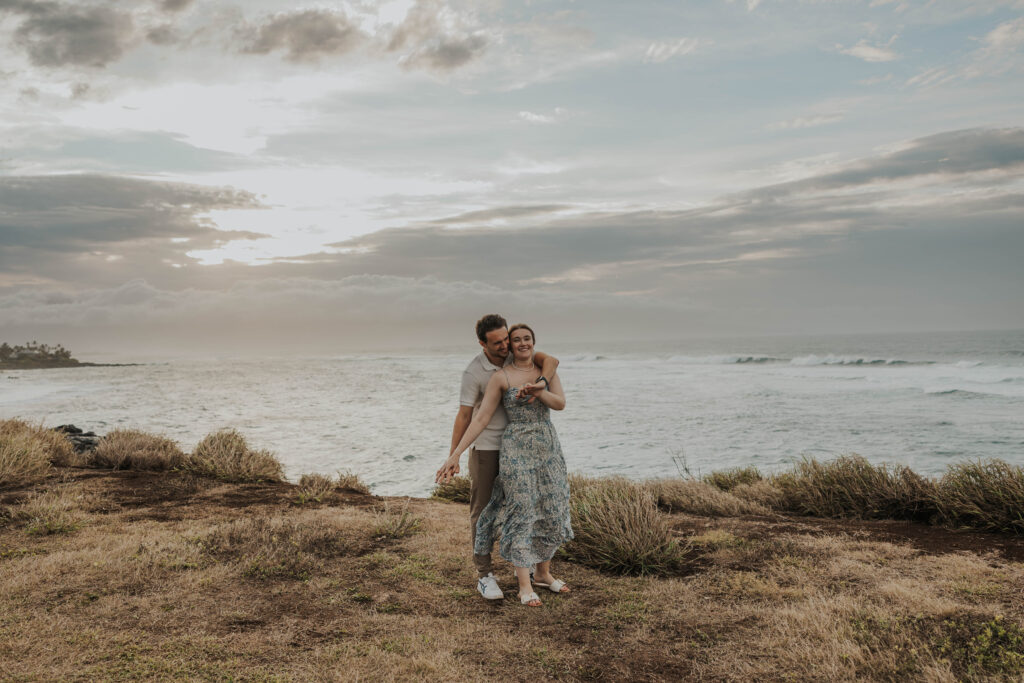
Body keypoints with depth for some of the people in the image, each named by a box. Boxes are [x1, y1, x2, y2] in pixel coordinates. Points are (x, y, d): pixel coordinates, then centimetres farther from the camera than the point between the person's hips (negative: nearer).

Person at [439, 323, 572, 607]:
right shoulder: (501, 377, -6)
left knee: (550, 512, 10)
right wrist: (456, 453, -15)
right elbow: (481, 418, -9)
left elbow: (560, 403, -7)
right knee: (521, 512, -4)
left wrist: (535, 389, -25)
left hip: (548, 448, 5)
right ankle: (524, 586, 1)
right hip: (517, 450, -5)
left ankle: (543, 573, 28)